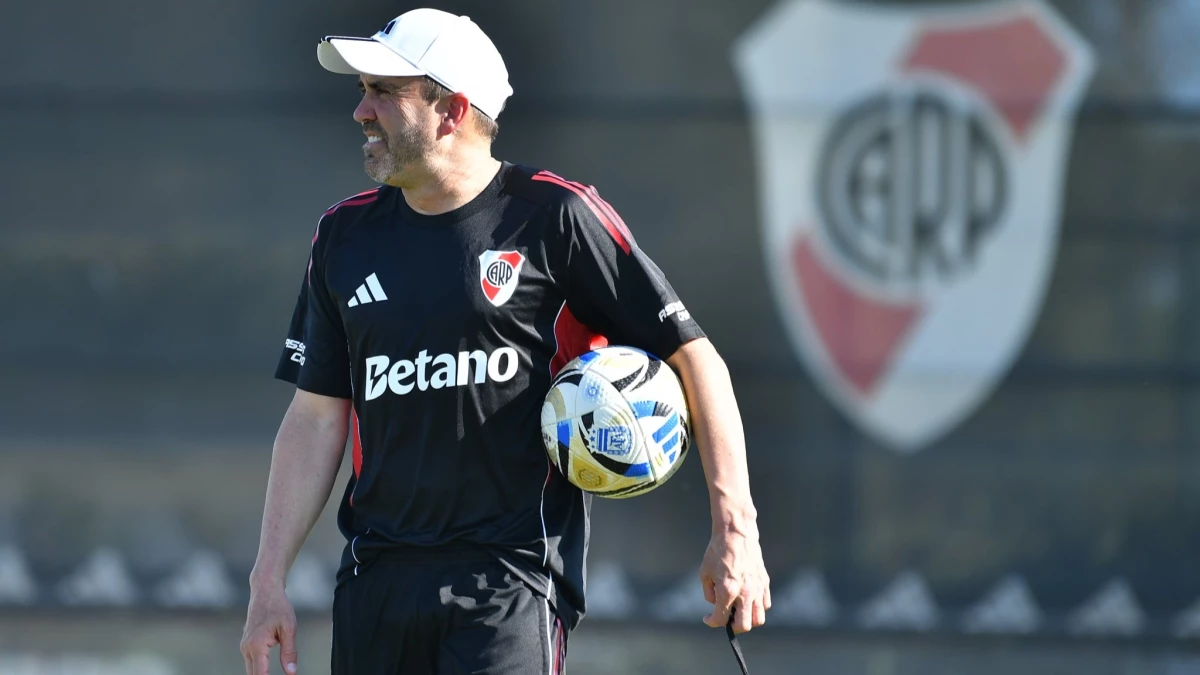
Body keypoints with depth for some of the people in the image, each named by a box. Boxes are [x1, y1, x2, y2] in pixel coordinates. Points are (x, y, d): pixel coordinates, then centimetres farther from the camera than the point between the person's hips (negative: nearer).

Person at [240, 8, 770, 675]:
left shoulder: (555, 218, -3)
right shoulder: (346, 233, 12)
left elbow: (695, 359, -2)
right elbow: (316, 419, 15)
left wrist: (735, 528, -9)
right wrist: (269, 581, 7)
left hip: (514, 584, -5)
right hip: (376, 583, 5)